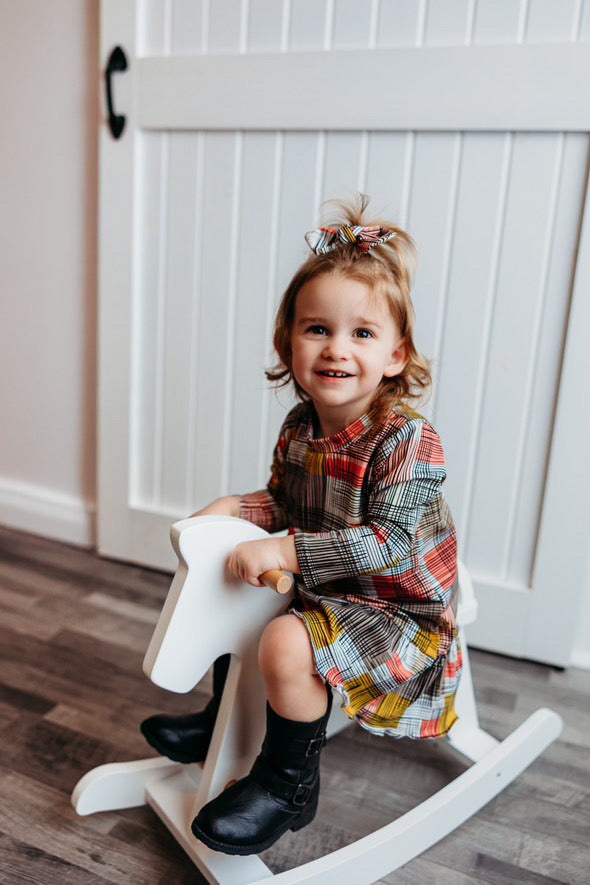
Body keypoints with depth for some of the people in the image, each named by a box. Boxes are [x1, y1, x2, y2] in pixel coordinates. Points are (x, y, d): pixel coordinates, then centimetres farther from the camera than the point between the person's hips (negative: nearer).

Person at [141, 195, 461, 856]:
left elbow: (390, 542, -30)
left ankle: (289, 785, 0)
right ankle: (225, 721, 38)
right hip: (323, 590, 9)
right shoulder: (299, 428, -2)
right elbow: (284, 503, 11)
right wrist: (234, 509, -8)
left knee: (288, 644, -29)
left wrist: (287, 551, -32)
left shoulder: (409, 441, -25)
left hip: (403, 612, -8)